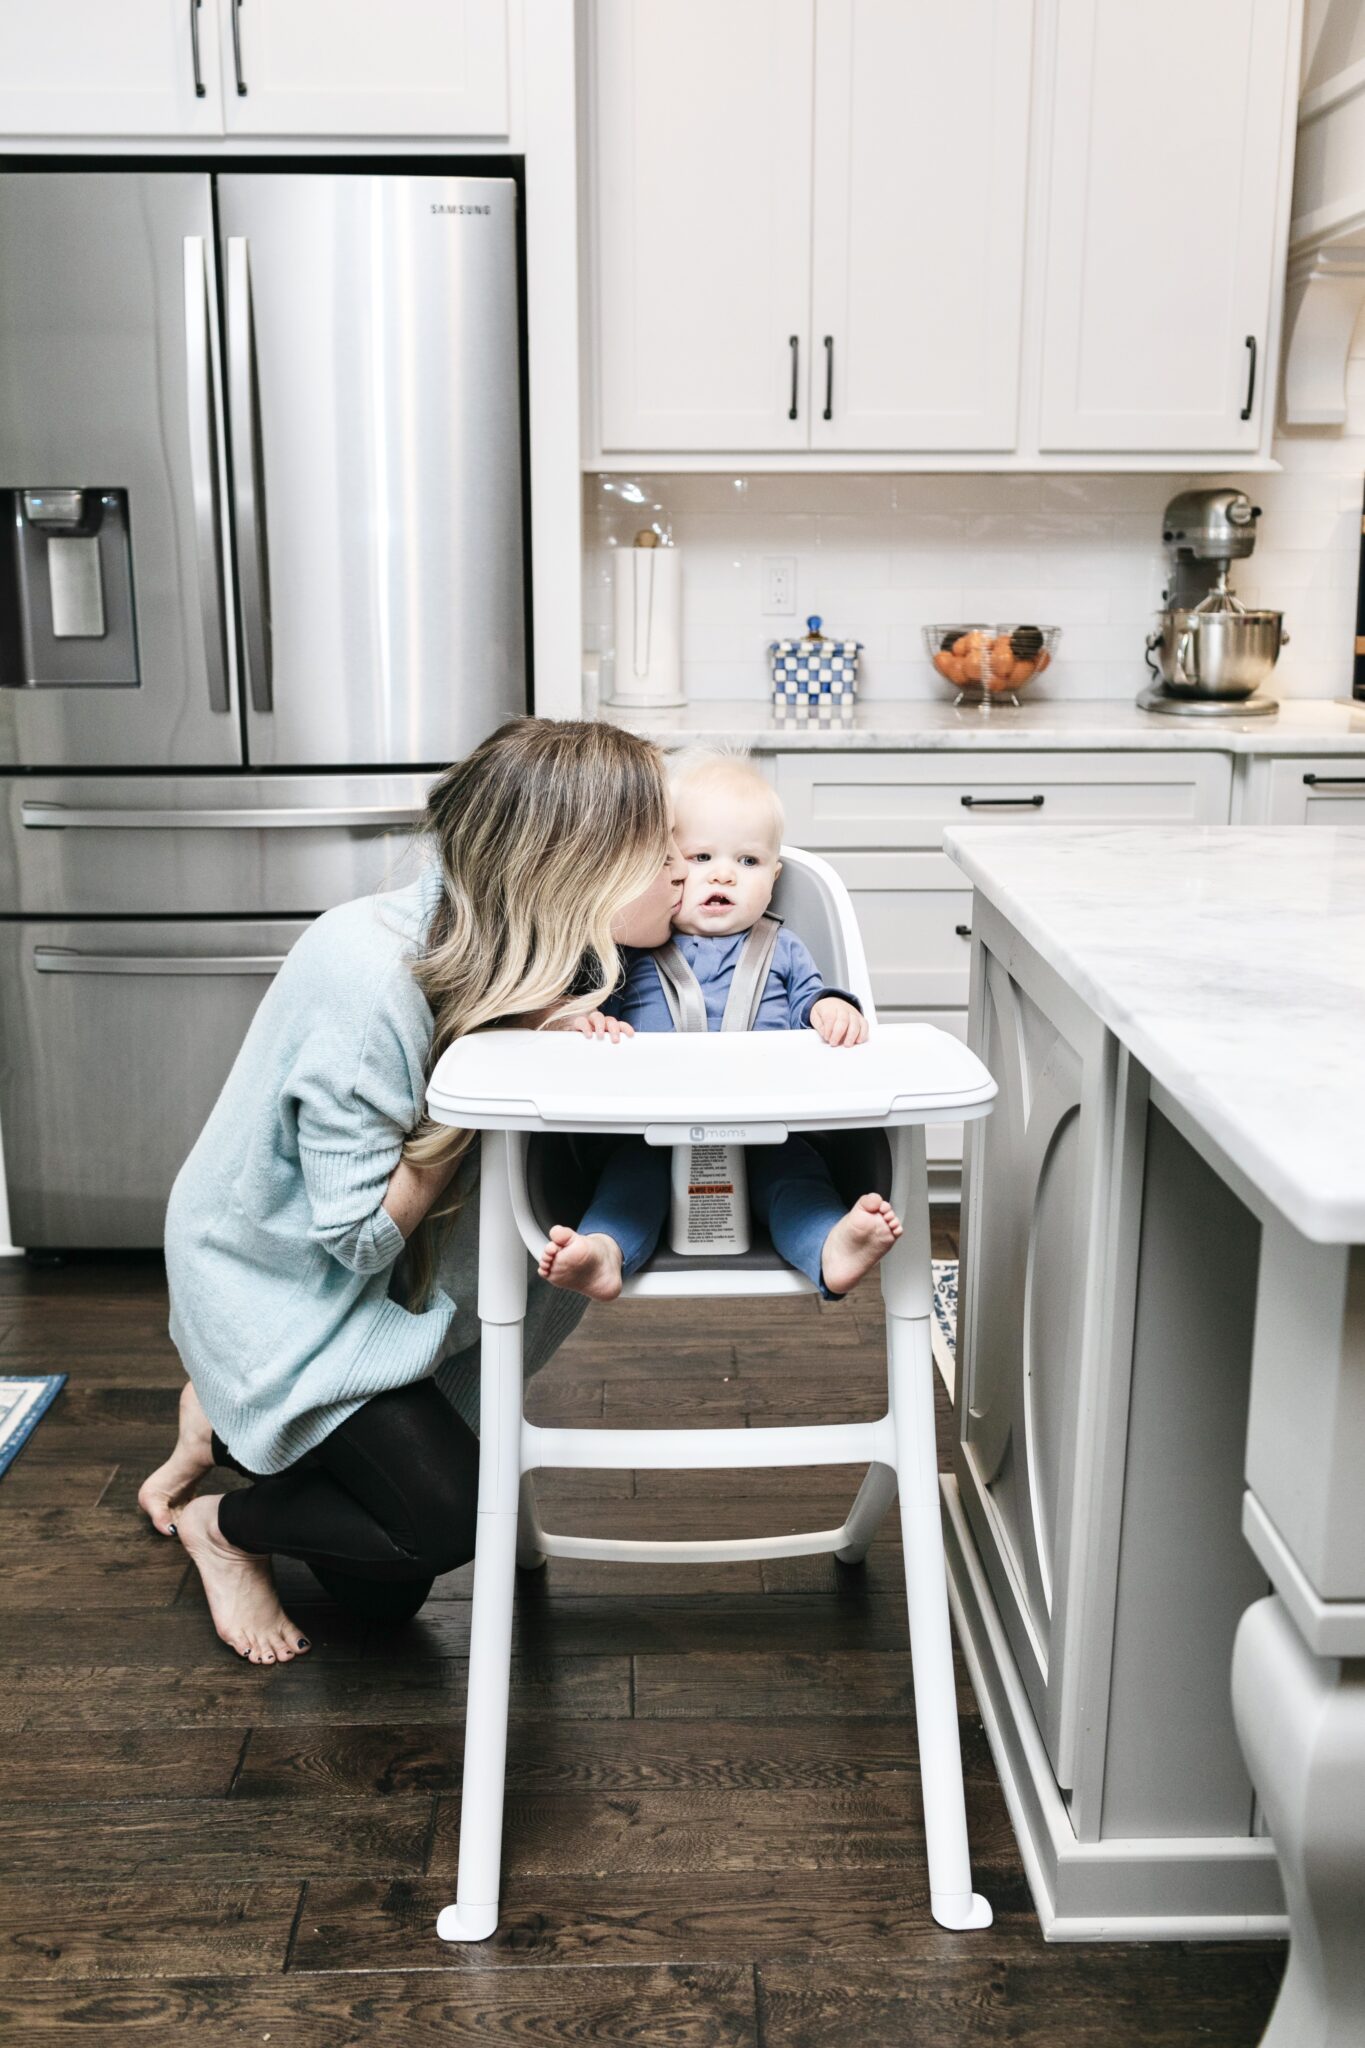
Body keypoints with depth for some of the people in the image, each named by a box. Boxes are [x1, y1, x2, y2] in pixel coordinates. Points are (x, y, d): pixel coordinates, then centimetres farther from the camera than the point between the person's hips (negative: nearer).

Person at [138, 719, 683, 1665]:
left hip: (384, 1282, 7)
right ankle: (221, 1524, 11)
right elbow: (360, 1233, -29)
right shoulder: (369, 977, -35)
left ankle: (227, 1423, 33)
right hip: (280, 1288, -7)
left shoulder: (539, 961, -12)